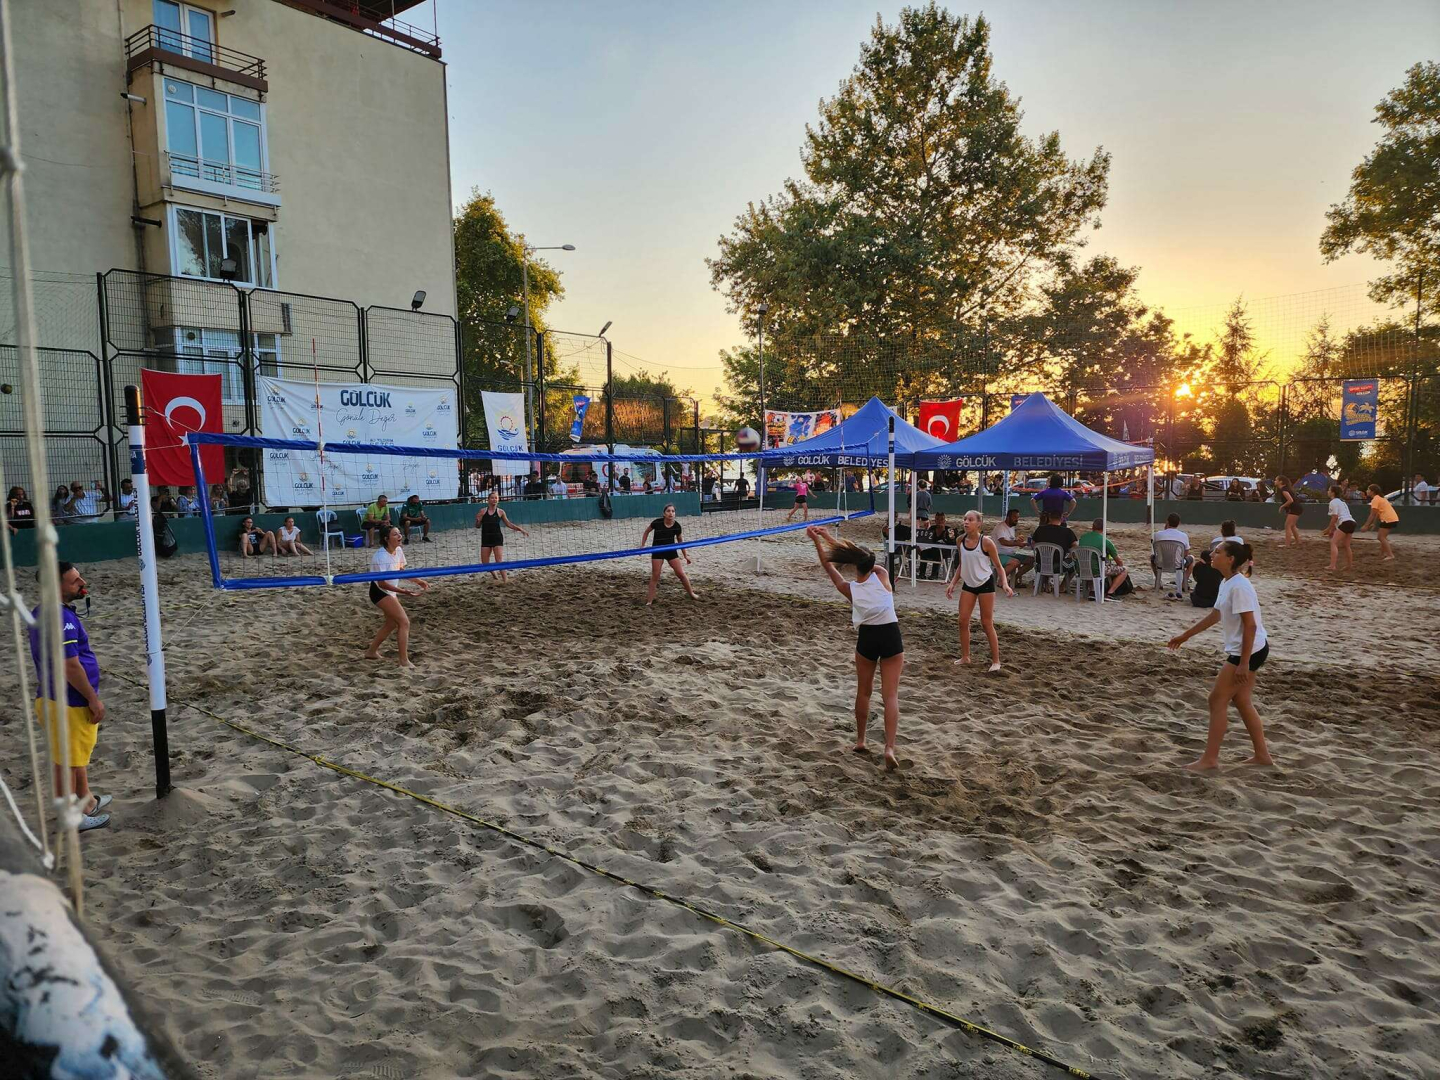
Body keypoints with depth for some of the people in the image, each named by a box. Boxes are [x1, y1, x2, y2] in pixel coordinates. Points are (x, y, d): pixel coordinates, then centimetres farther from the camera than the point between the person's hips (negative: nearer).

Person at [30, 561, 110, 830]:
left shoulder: (42, 611, 6)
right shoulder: (61, 618, -26)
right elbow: (71, 667, -25)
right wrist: (93, 699, -18)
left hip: (54, 696, 10)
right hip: (68, 703, -10)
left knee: (79, 755, 24)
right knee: (67, 762, 4)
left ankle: (86, 800, 40)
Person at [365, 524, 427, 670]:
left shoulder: (399, 550, -3)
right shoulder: (381, 556, -27)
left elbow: (401, 570, 14)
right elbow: (382, 583, -27)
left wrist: (417, 580, 2)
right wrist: (403, 591, -35)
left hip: (391, 591, 9)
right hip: (380, 592, -9)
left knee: (392, 623, 23)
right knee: (404, 622, -15)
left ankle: (371, 651, 40)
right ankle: (404, 661, -11)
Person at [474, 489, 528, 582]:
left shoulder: (500, 512, 1)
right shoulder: (483, 511, 2)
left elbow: (508, 524, 11)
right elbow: (477, 526, 8)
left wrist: (520, 529, 5)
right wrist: (477, 520, -14)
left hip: (497, 538, -2)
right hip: (485, 539, 2)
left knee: (499, 561, -11)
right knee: (484, 563, 3)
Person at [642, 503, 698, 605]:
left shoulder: (677, 526, -13)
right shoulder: (657, 522, -19)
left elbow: (680, 541, 5)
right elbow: (647, 532, 0)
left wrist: (686, 555, 8)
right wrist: (642, 546, -3)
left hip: (671, 551, 2)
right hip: (657, 551, -2)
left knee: (681, 574, 2)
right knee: (655, 576, -4)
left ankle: (692, 594, 21)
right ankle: (649, 601, 3)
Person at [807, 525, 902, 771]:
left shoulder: (849, 589, -6)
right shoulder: (881, 576, -6)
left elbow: (828, 567, 6)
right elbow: (859, 555, 5)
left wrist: (817, 541, 5)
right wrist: (827, 537, 9)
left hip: (867, 637, 1)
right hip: (890, 636, -1)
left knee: (863, 691, 19)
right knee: (890, 695, -2)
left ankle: (860, 741, 29)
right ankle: (889, 748, -13)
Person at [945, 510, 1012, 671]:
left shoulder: (986, 542, -15)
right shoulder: (961, 540, -1)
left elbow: (998, 566, -8)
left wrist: (1005, 583, -23)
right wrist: (952, 583, 6)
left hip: (985, 584, -5)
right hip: (968, 584, 5)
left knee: (987, 623, -2)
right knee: (963, 621, 3)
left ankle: (996, 661, 9)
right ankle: (965, 657, 17)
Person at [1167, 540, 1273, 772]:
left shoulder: (1238, 586, -22)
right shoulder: (1227, 583, 9)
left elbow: (1250, 625, -24)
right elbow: (1215, 615, 21)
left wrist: (1243, 663, -23)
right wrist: (1185, 636, 27)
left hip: (1249, 650, -10)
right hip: (1250, 649, 10)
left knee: (1218, 700, -3)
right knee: (1241, 700, 16)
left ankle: (1210, 759, 3)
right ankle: (1262, 755, 25)